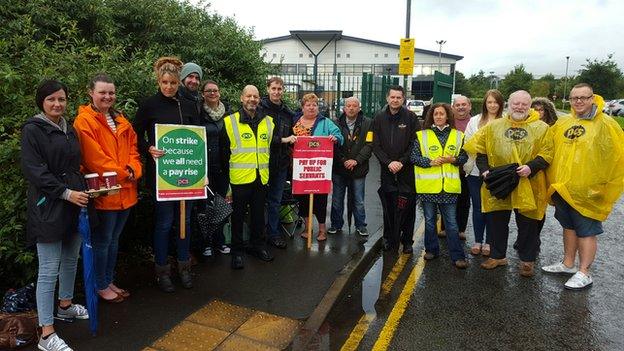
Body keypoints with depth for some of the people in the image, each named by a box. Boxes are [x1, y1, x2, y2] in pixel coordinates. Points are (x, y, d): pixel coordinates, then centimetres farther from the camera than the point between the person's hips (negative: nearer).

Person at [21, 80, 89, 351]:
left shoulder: (69, 129, 14)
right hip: (47, 207, -7)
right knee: (49, 269, -4)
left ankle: (65, 305, 37)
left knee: (71, 259, 17)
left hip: (74, 203, 7)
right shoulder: (32, 130, -6)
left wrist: (81, 189, 9)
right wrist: (66, 193, -19)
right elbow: (33, 170, -14)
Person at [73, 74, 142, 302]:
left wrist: (133, 169, -6)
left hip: (125, 192, 7)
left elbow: (133, 147, 12)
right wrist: (122, 174, -14)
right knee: (102, 241, 5)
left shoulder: (120, 120, 14)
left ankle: (109, 281, 32)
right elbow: (94, 158, -17)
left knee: (114, 239, 18)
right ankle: (101, 287, 21)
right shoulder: (84, 121, -10)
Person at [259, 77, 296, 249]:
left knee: (275, 200, 12)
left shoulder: (288, 113, 10)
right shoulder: (260, 108, -7)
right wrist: (282, 140, -17)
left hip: (281, 163, 5)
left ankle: (273, 233, 23)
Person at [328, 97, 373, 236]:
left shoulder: (367, 123, -1)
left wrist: (356, 160, -15)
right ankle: (336, 225, 25)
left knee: (358, 201, 10)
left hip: (359, 169, -1)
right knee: (337, 199, 10)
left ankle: (361, 225, 26)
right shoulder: (337, 123, 2)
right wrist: (343, 160, -12)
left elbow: (369, 145, -6)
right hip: (339, 168, 1)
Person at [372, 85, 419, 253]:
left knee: (407, 206, 1)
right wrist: (389, 162, -10)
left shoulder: (410, 117, -1)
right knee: (388, 206, 7)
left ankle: (407, 241, 14)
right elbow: (376, 146, 2)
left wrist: (402, 162, -12)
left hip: (407, 169, -2)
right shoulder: (379, 118, 5)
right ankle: (389, 239, 19)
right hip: (387, 169, 2)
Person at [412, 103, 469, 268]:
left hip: (449, 186, 0)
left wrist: (453, 160, -9)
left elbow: (464, 157, 11)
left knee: (451, 222, 5)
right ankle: (431, 249, 28)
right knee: (429, 220, 12)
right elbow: (413, 157, -2)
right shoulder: (422, 135, 1)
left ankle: (457, 256, 10)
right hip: (428, 185, 0)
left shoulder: (458, 135, 6)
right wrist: (430, 162, -16)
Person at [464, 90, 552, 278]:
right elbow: (480, 150, 8)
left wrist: (531, 167, -18)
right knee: (498, 223, 13)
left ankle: (527, 260, 26)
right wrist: (485, 169, -5)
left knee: (527, 225, 8)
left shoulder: (541, 128, 3)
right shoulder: (494, 126, 7)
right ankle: (498, 255, 30)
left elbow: (547, 153, -3)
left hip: (527, 187, -2)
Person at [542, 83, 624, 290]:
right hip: (562, 187, 5)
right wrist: (554, 181, 8)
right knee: (569, 227, 18)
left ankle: (584, 273, 15)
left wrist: (602, 186, -10)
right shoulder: (562, 124, 7)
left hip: (587, 190, -5)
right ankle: (568, 263, 33)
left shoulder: (605, 124, -7)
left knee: (586, 231, 4)